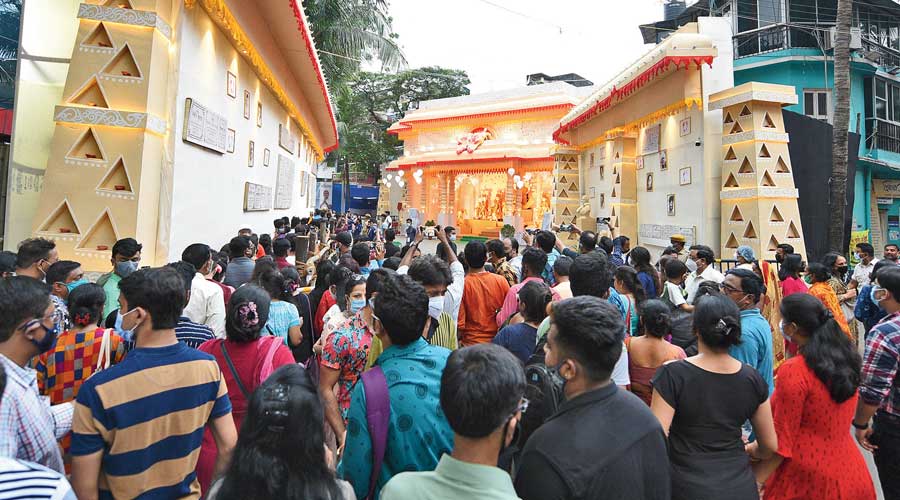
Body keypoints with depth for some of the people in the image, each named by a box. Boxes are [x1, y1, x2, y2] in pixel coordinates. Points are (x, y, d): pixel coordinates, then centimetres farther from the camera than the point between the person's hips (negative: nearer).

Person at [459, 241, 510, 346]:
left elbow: (459, 322, -14)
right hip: (497, 341, 3)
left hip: (471, 342, -3)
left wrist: (459, 339, 3)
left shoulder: (462, 284, -16)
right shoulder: (501, 281, -8)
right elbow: (511, 311, 1)